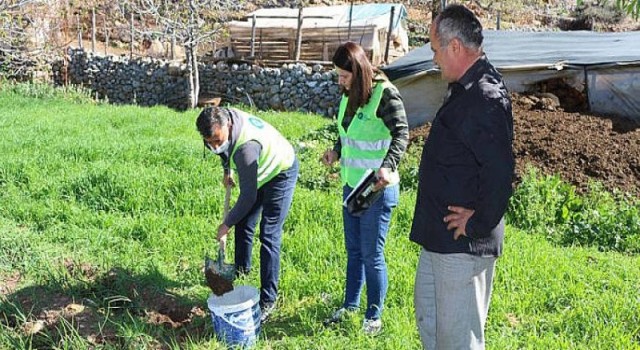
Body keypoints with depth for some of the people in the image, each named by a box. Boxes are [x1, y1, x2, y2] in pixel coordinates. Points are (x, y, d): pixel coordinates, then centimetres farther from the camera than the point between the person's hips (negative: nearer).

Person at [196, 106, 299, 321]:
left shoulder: (246, 146, -42)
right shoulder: (223, 119, -18)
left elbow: (248, 196, -34)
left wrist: (226, 224, -23)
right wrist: (227, 171, 9)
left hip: (280, 173, -9)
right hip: (261, 172, 9)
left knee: (269, 236, -12)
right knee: (243, 223, 17)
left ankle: (268, 300, -6)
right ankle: (242, 268, 40)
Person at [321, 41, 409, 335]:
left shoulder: (385, 94, -17)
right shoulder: (350, 95, 7)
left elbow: (401, 133, -24)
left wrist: (387, 166, -38)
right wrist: (336, 151, 4)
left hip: (377, 188, -8)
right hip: (351, 184, 8)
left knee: (372, 255, 3)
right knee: (353, 250, 19)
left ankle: (374, 317, 20)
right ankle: (350, 306, 35)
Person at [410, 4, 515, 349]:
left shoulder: (486, 99, -22)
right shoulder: (465, 90, 10)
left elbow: (500, 172, -31)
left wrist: (478, 225, -21)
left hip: (463, 242, -11)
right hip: (439, 236, 11)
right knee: (427, 311, 25)